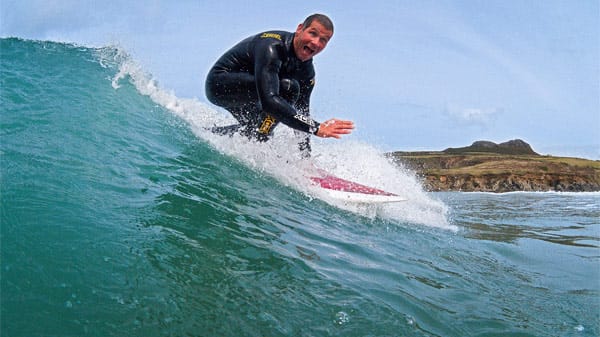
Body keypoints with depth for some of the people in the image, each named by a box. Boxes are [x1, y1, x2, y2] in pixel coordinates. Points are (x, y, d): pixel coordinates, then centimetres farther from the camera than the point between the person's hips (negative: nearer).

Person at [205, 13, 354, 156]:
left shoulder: (306, 71, -5)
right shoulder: (272, 45, -31)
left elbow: (302, 116, 1)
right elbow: (268, 100, -43)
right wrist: (316, 128, -47)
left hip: (243, 94, 9)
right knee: (287, 87, -27)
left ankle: (215, 134, 31)